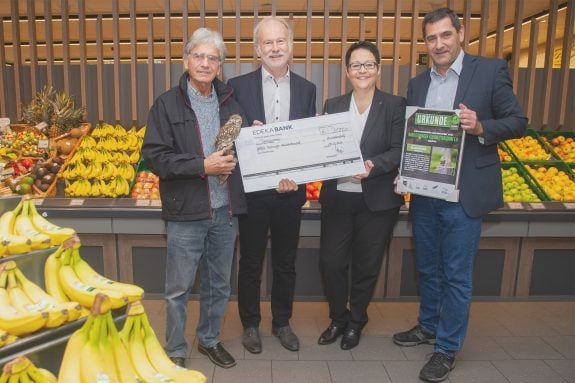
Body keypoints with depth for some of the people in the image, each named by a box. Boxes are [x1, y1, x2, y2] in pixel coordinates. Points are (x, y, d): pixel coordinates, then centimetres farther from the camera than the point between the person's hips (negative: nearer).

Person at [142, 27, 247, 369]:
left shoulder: (230, 102, 8)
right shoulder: (168, 104, -3)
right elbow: (154, 155, -11)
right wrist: (202, 165, -19)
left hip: (224, 211, 4)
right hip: (186, 212, -3)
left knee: (219, 284, 17)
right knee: (179, 288, 9)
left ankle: (209, 339, 39)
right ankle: (175, 351, 30)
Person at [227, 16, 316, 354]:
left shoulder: (307, 89, 5)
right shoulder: (239, 86, -3)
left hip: (291, 191, 2)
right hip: (252, 190, -2)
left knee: (286, 263, 15)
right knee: (251, 263, 12)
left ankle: (282, 322, 35)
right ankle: (251, 324, 32)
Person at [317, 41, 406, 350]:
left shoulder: (395, 105, -1)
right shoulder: (333, 105, 9)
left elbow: (398, 151, -8)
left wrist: (372, 165, -25)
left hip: (377, 200, -2)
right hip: (337, 197, 2)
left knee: (366, 266, 10)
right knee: (330, 262, 5)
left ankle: (356, 322, 34)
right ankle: (338, 319, 30)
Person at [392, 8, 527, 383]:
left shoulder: (490, 70, -3)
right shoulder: (417, 83, 10)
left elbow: (518, 122, -2)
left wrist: (481, 128, -21)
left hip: (464, 195, -4)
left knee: (456, 275, 4)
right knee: (428, 269, 18)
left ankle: (447, 349, 21)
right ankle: (428, 326, 38)